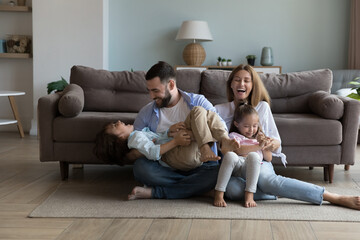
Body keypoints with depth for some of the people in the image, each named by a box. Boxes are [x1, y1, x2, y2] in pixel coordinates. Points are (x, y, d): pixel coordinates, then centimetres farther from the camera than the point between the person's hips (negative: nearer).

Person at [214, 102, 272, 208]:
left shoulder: (259, 137, 29)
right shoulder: (234, 136, 14)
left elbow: (269, 158, 21)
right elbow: (238, 150, -10)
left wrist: (264, 146, 4)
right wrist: (257, 146, -16)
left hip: (251, 170, 2)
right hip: (235, 168, -2)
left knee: (253, 155, -32)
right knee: (230, 155, -36)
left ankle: (249, 195, -35)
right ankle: (218, 194, -32)